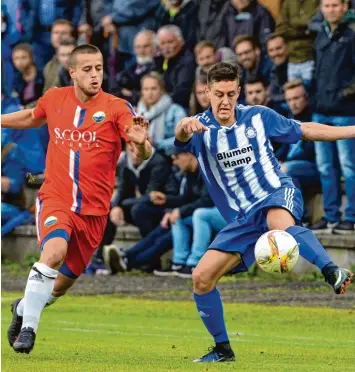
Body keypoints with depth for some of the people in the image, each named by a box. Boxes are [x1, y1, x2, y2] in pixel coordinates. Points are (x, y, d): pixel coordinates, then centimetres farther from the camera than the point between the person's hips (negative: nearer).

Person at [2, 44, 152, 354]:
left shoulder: (116, 108, -10)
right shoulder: (54, 99, 0)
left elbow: (144, 154, -20)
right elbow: (33, 118, 24)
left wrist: (141, 143, -42)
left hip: (93, 211, 0)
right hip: (55, 200, 0)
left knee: (62, 284, 11)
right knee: (54, 252, -31)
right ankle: (27, 329, -19)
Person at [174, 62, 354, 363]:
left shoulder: (258, 117, 1)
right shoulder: (201, 128, -3)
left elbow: (305, 130, 15)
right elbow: (183, 136, -29)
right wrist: (184, 126, -54)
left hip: (278, 196, -3)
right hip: (242, 218, 3)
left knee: (280, 223, -41)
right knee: (202, 278, -4)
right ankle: (223, 349, 12)